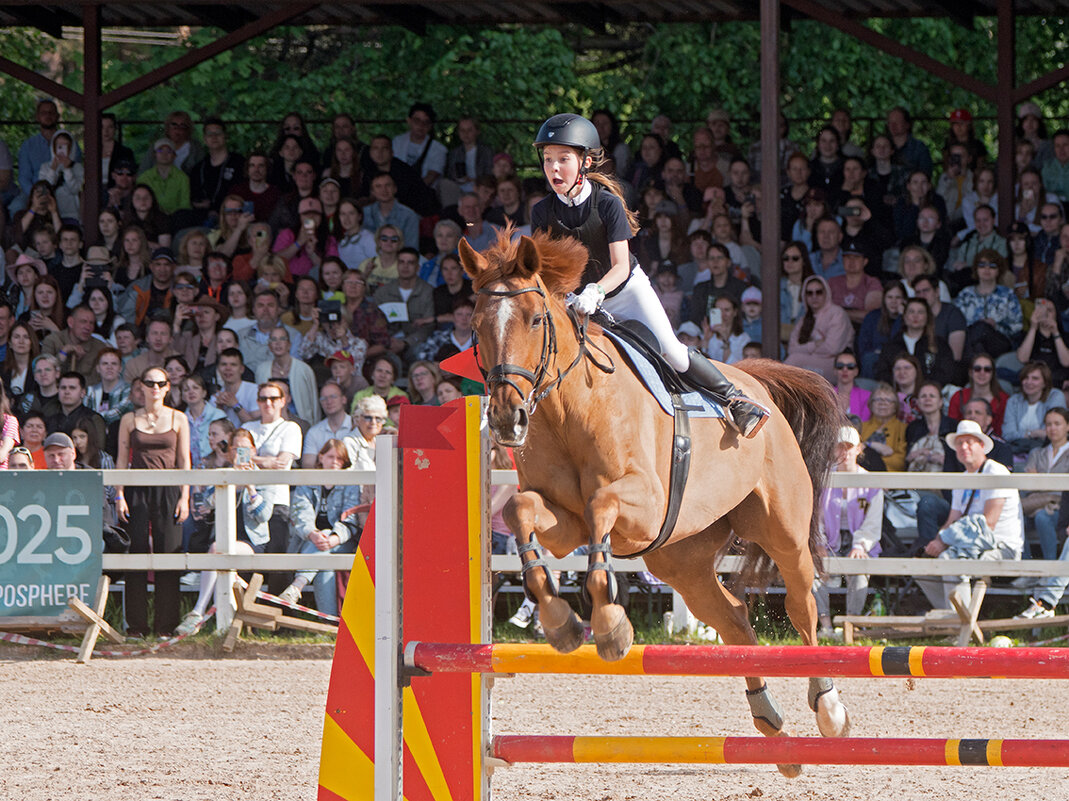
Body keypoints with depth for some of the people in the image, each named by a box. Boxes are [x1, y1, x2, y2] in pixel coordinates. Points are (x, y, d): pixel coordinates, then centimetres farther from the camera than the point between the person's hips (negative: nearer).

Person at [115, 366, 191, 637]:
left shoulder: (178, 419, 7)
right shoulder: (129, 420, 8)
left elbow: (184, 461, 6)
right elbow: (122, 459, 8)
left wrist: (184, 497, -1)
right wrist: (119, 495, 0)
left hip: (168, 491, 0)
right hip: (137, 491, 0)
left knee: (168, 554, -4)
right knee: (137, 554, -3)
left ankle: (166, 625, 1)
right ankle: (136, 625, 1)